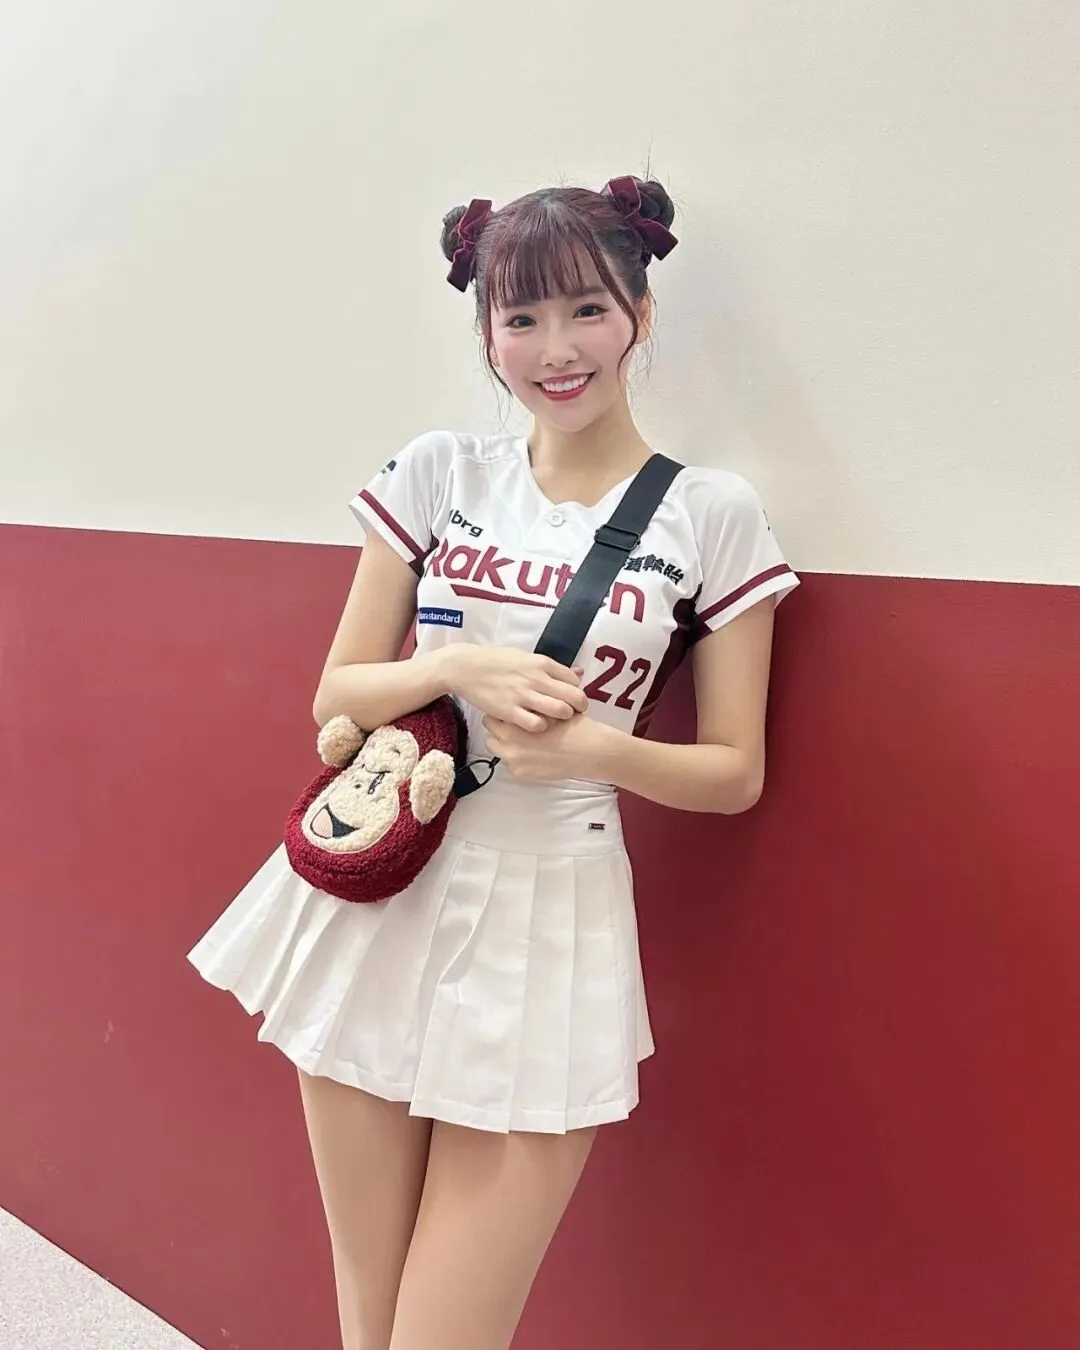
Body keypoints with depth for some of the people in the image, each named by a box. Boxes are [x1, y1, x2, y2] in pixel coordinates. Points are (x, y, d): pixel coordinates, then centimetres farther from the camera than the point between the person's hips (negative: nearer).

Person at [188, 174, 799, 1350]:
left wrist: (594, 746, -17)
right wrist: (459, 668, -14)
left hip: (547, 918, -2)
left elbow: (734, 772, 1)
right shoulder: (439, 473, 3)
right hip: (379, 893, 3)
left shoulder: (712, 515, -2)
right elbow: (336, 695, 5)